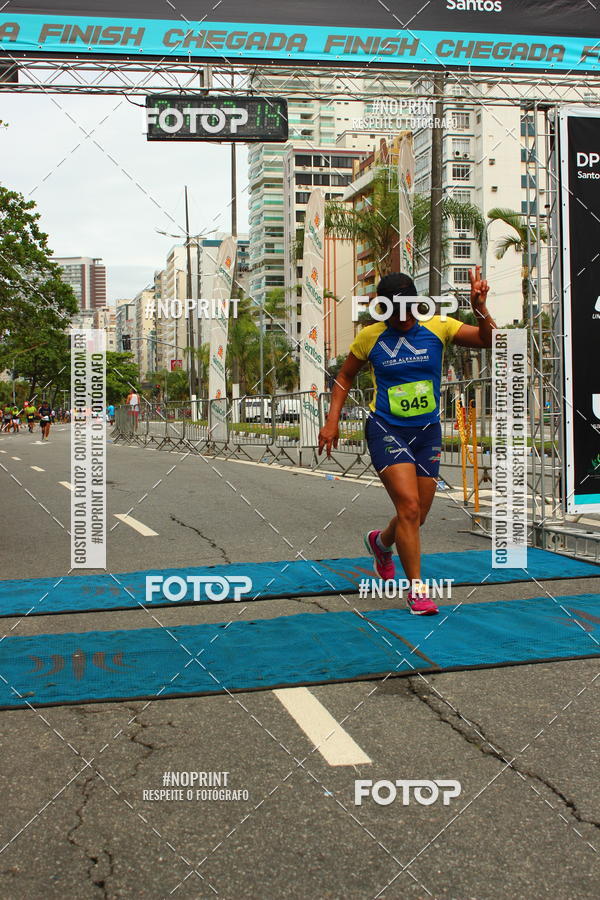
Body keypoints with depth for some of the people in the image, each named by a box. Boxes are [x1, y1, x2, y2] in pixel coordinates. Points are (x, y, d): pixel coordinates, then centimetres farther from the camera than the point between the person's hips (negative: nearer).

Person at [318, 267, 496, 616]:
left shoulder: (438, 327, -2)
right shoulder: (369, 337, -3)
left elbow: (489, 340, -8)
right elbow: (345, 378, 10)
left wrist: (480, 306, -25)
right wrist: (332, 421, 1)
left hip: (428, 431, 3)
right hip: (386, 429, -3)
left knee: (416, 517, 12)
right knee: (409, 506, -19)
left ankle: (381, 542, 46)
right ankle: (417, 589, -8)